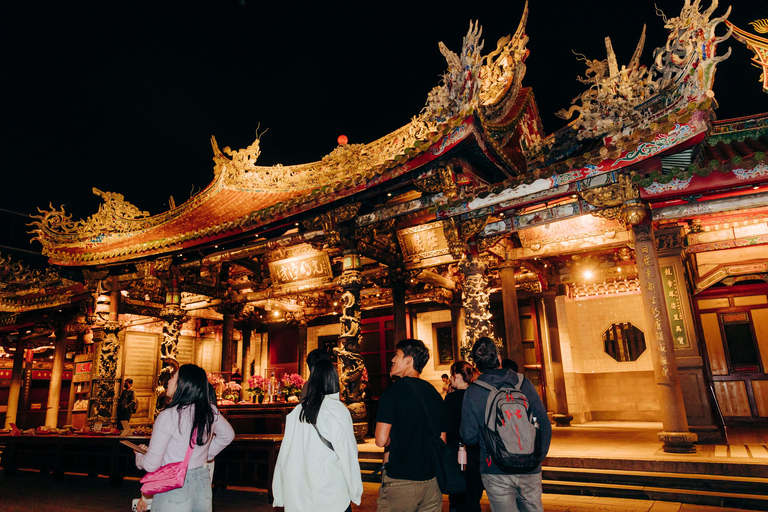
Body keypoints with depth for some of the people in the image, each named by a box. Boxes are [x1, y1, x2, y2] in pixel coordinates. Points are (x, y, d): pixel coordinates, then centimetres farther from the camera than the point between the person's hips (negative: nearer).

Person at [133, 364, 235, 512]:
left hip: (173, 489, -5)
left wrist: (139, 454, 8)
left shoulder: (168, 416, -19)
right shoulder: (210, 411, -4)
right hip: (203, 485, 5)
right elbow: (228, 435, 14)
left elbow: (151, 465, -13)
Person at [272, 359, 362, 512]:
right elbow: (348, 455, -9)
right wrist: (356, 493, 2)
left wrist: (280, 497, 15)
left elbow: (284, 455, 6)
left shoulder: (297, 411, 2)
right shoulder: (338, 410, -11)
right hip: (331, 499, -4)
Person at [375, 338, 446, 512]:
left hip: (400, 480, -5)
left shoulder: (393, 391, -12)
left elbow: (381, 440, -14)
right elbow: (442, 442, 12)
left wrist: (395, 440, 4)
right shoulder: (435, 393, 6)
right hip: (432, 481, 6)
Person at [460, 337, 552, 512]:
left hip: (496, 472, -2)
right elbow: (544, 425, -1)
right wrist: (538, 457, 11)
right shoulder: (523, 383, -3)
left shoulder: (472, 393, -8)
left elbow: (469, 437, -5)